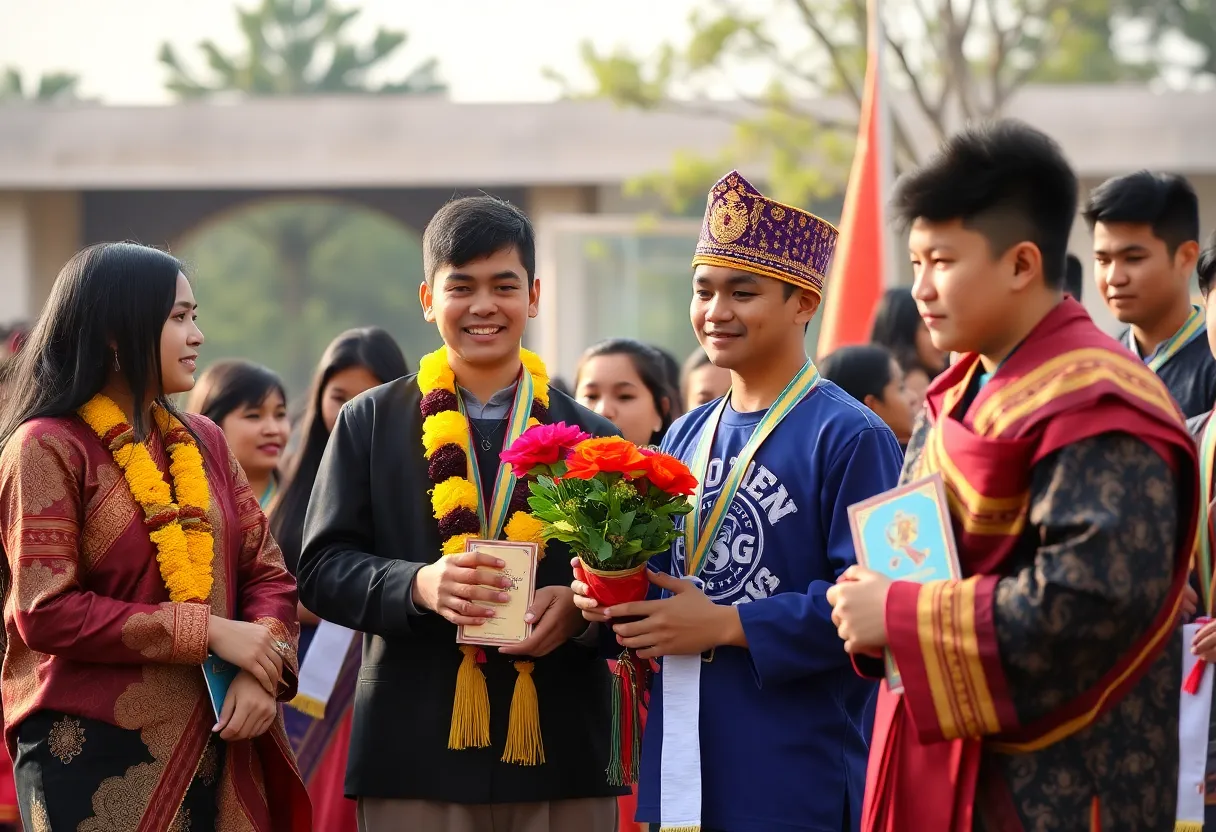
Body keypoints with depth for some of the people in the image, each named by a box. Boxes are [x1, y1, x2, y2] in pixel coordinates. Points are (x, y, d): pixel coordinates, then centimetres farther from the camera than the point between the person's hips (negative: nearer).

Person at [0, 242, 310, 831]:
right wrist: (211, 632, -16)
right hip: (95, 758, -6)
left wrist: (264, 671, -11)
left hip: (214, 751, 6)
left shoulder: (202, 443, 13)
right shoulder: (50, 448, -6)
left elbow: (267, 573, 10)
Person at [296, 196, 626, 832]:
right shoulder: (369, 423, 9)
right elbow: (322, 569, 4)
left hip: (562, 756, 1)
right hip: (416, 754, -1)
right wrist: (418, 585, -15)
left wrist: (579, 609, -12)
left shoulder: (592, 439, 11)